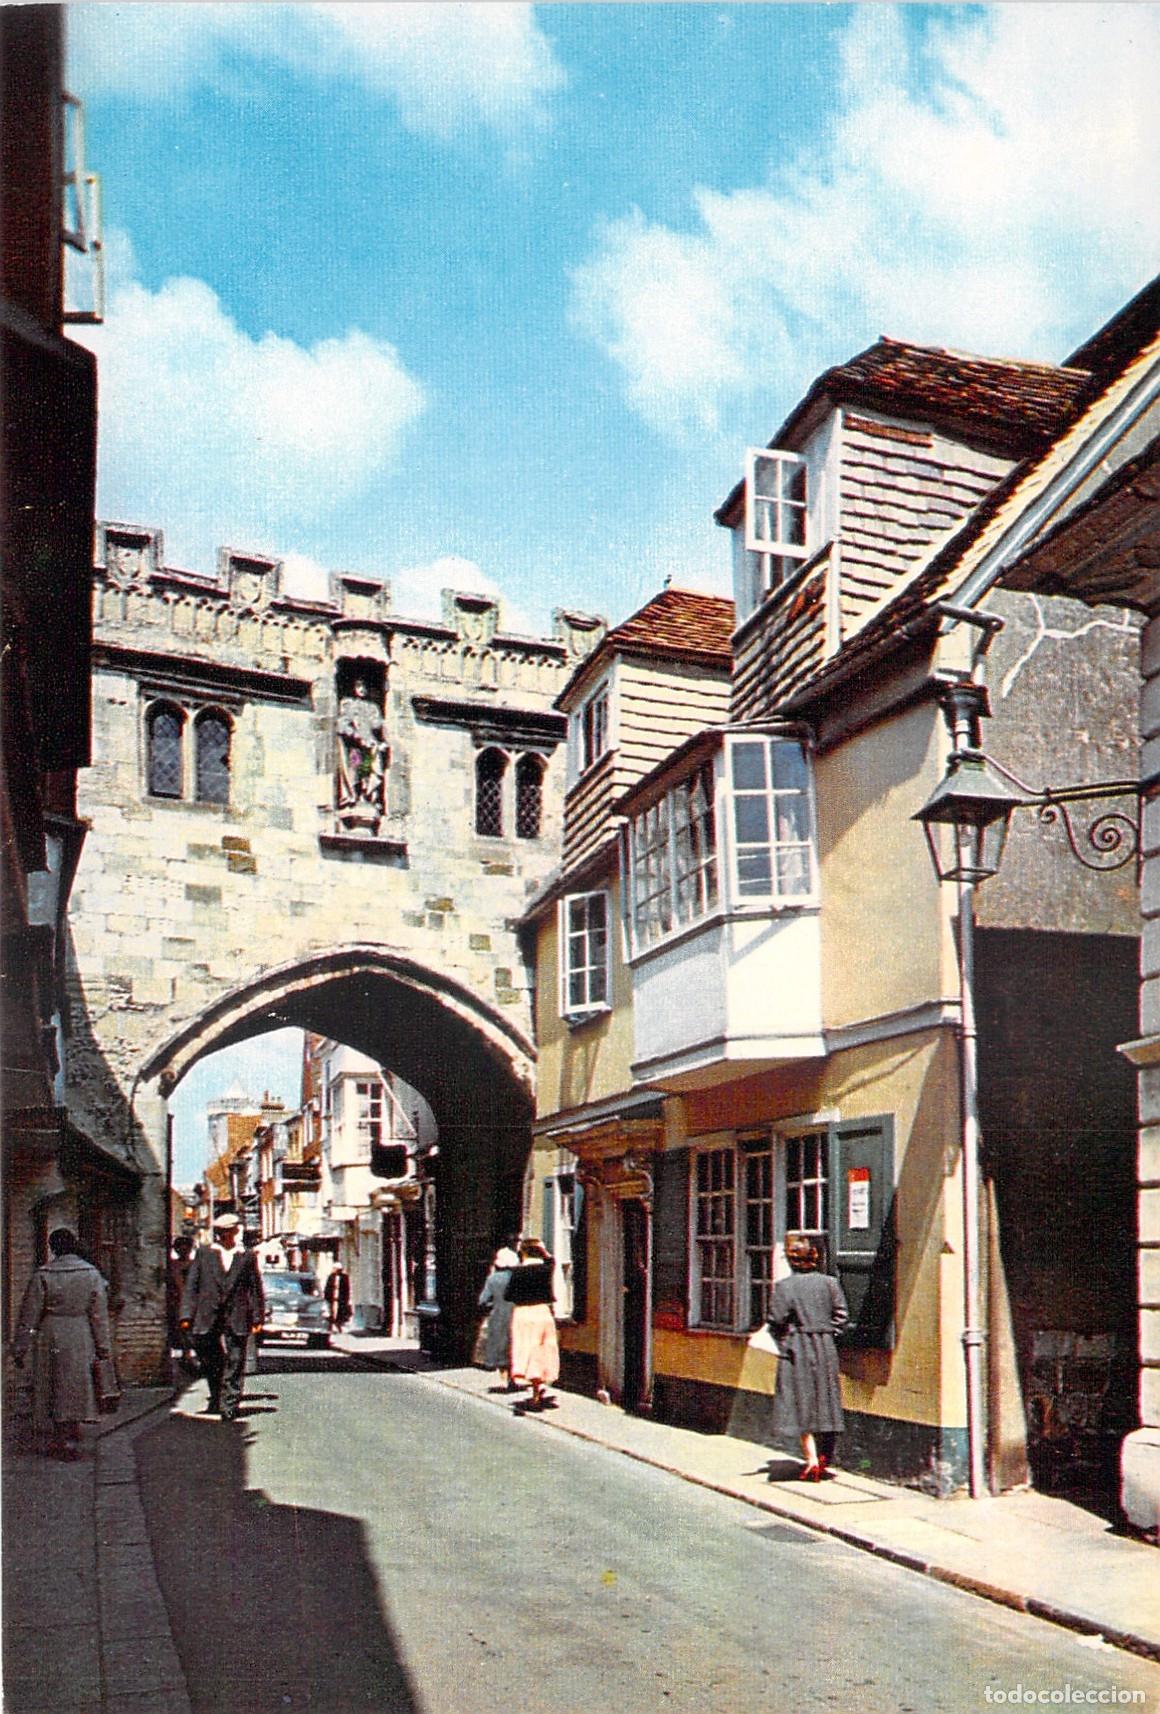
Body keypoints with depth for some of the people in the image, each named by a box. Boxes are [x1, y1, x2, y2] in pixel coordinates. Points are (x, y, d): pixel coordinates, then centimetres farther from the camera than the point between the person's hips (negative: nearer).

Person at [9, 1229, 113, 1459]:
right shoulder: (91, 1273, -3)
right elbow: (100, 1313, 0)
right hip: (81, 1338, 1)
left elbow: (29, 1315, -4)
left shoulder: (43, 1275, -7)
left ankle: (49, 1442, 15)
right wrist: (104, 1346, 6)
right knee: (75, 1388, 10)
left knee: (48, 1390, 10)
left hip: (50, 1338, -1)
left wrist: (19, 1348, 4)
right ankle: (70, 1439, 6)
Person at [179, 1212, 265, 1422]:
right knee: (209, 1362, 12)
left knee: (234, 1363, -3)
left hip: (236, 1319, -1)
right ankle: (216, 1399, 31)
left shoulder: (247, 1256, 6)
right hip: (207, 1318, 1)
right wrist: (187, 1315, -4)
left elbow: (256, 1289, 8)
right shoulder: (204, 1253, 7)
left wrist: (258, 1318, 2)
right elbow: (191, 1285, 4)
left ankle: (230, 1406, 2)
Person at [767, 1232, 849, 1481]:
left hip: (797, 1351, -3)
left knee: (801, 1404, 2)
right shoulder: (829, 1283, -1)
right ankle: (824, 1460, 19)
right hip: (825, 1349, 4)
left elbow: (777, 1322, -11)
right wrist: (827, 1334, 10)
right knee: (825, 1402, 13)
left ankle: (811, 1460, -7)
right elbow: (841, 1316, -1)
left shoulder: (784, 1287, -10)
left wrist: (782, 1344, 6)